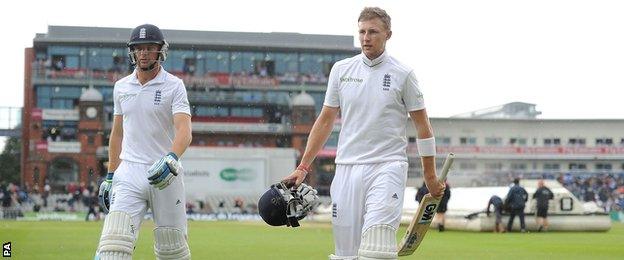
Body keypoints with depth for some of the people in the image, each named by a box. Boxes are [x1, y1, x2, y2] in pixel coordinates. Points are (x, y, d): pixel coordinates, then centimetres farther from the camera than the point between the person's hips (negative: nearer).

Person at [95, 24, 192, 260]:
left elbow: (184, 130, -17)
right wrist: (110, 176, 18)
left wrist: (171, 159, -36)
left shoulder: (174, 86, -3)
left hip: (165, 174, -2)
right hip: (129, 172, 3)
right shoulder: (121, 87, 12)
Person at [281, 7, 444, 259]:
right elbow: (326, 120, 15)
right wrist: (303, 167, 10)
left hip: (388, 166, -3)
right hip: (347, 167, 4)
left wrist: (430, 176, 5)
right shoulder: (341, 69, 10)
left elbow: (422, 125, 6)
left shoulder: (402, 74, 1)